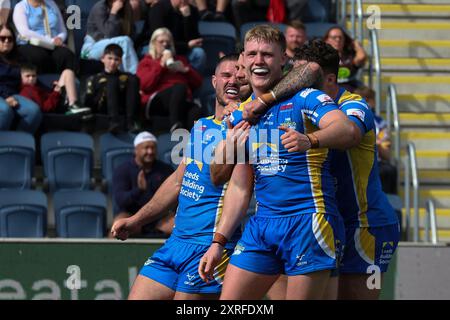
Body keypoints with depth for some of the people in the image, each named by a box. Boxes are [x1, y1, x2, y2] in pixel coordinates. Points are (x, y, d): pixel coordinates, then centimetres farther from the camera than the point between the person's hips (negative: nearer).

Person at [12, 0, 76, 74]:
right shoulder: (20, 7, 4)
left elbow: (63, 30, 19)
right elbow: (25, 32, -11)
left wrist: (60, 38, -7)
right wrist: (51, 42, -17)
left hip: (53, 47, 3)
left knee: (66, 55, -31)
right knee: (40, 56, -39)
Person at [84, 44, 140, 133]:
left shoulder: (127, 77, 26)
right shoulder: (94, 79, 20)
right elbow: (88, 103, 7)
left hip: (125, 112, 2)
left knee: (133, 79, -15)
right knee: (112, 82, -23)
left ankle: (130, 121, -35)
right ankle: (113, 121, -48)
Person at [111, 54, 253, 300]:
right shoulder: (200, 127, 17)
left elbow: (239, 190, -19)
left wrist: (218, 243, -30)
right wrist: (137, 220, 29)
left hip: (209, 244, -8)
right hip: (176, 241, 8)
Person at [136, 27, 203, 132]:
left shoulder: (180, 60, 35)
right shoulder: (146, 62, 26)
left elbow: (198, 82, 26)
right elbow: (145, 85, 4)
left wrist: (185, 70, 7)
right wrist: (161, 65, 0)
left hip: (183, 100, 3)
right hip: (157, 99, -3)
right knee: (180, 87, -39)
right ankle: (175, 124, -57)